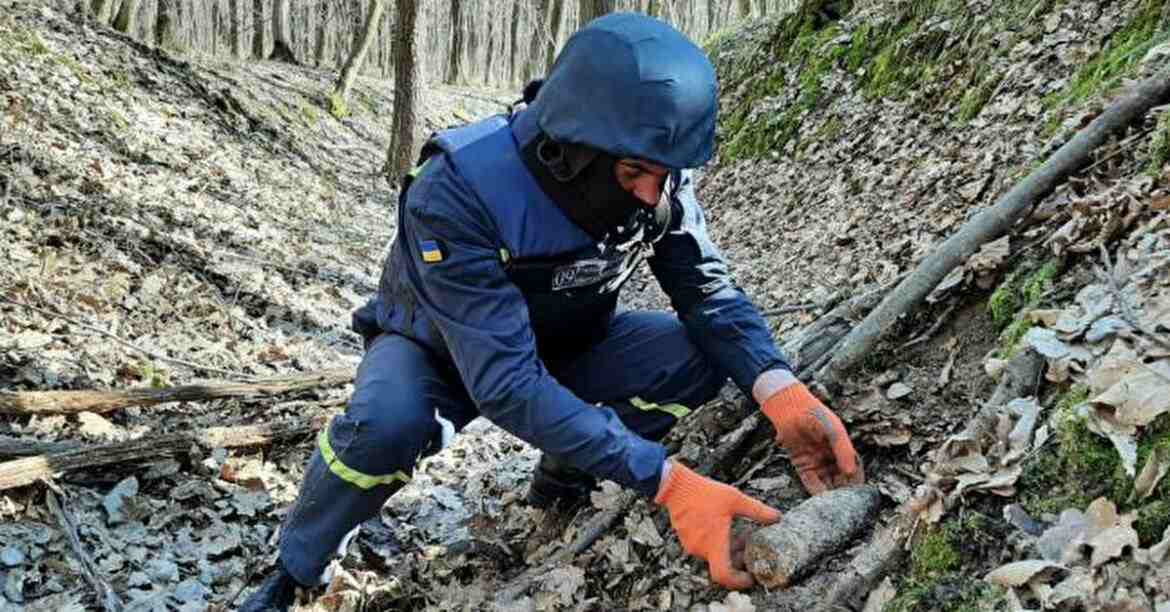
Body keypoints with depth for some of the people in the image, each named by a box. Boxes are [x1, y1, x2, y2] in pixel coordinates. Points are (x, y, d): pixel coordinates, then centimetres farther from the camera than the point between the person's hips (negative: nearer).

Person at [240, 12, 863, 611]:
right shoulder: (457, 191, -39)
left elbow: (710, 292, -16)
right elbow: (508, 383, -43)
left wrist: (782, 391, -37)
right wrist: (668, 483, -50)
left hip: (559, 346, 5)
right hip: (438, 352, -4)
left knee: (698, 355, -19)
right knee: (388, 424, -38)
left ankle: (560, 487, 6)